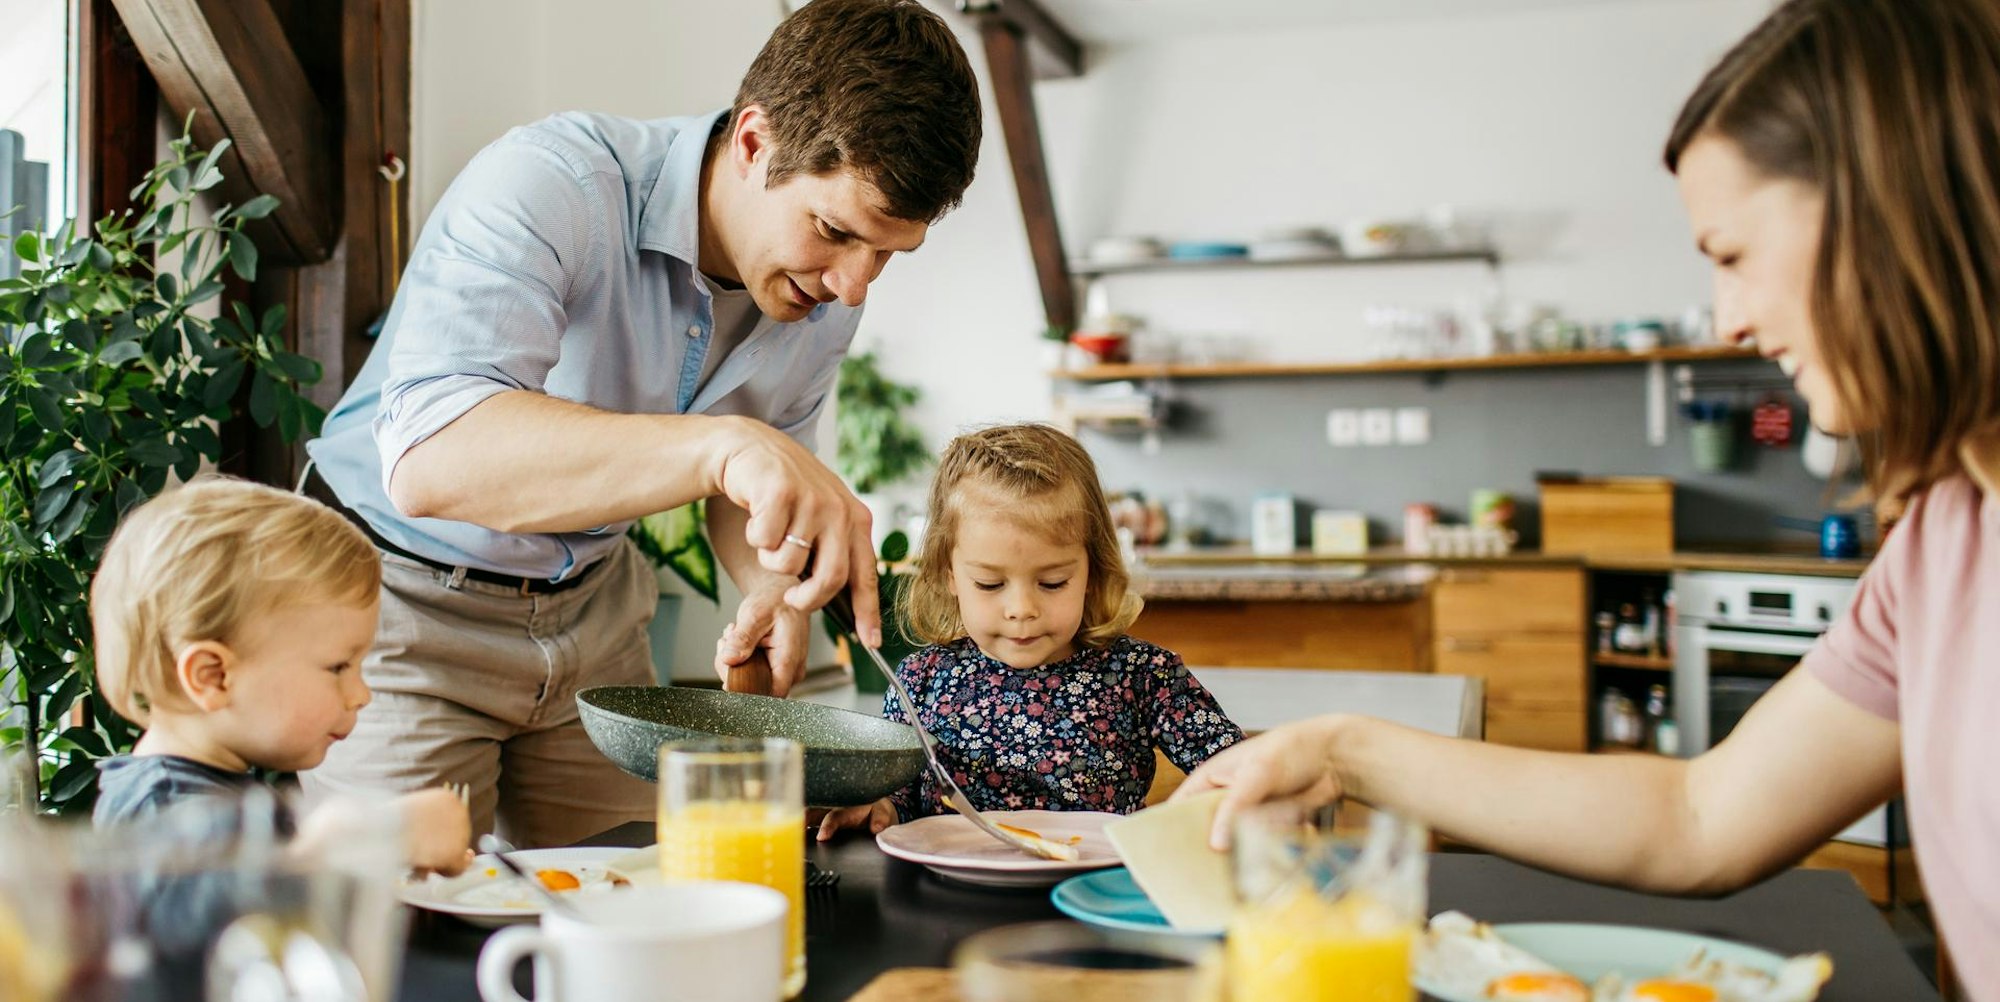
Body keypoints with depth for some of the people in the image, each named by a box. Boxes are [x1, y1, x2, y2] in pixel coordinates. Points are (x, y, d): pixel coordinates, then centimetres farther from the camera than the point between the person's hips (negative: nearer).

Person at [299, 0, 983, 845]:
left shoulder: (825, 298, -7)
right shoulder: (546, 186, -28)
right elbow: (430, 462, -44)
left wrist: (775, 587, -11)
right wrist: (721, 443, -54)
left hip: (592, 604, 6)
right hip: (402, 595, -5)